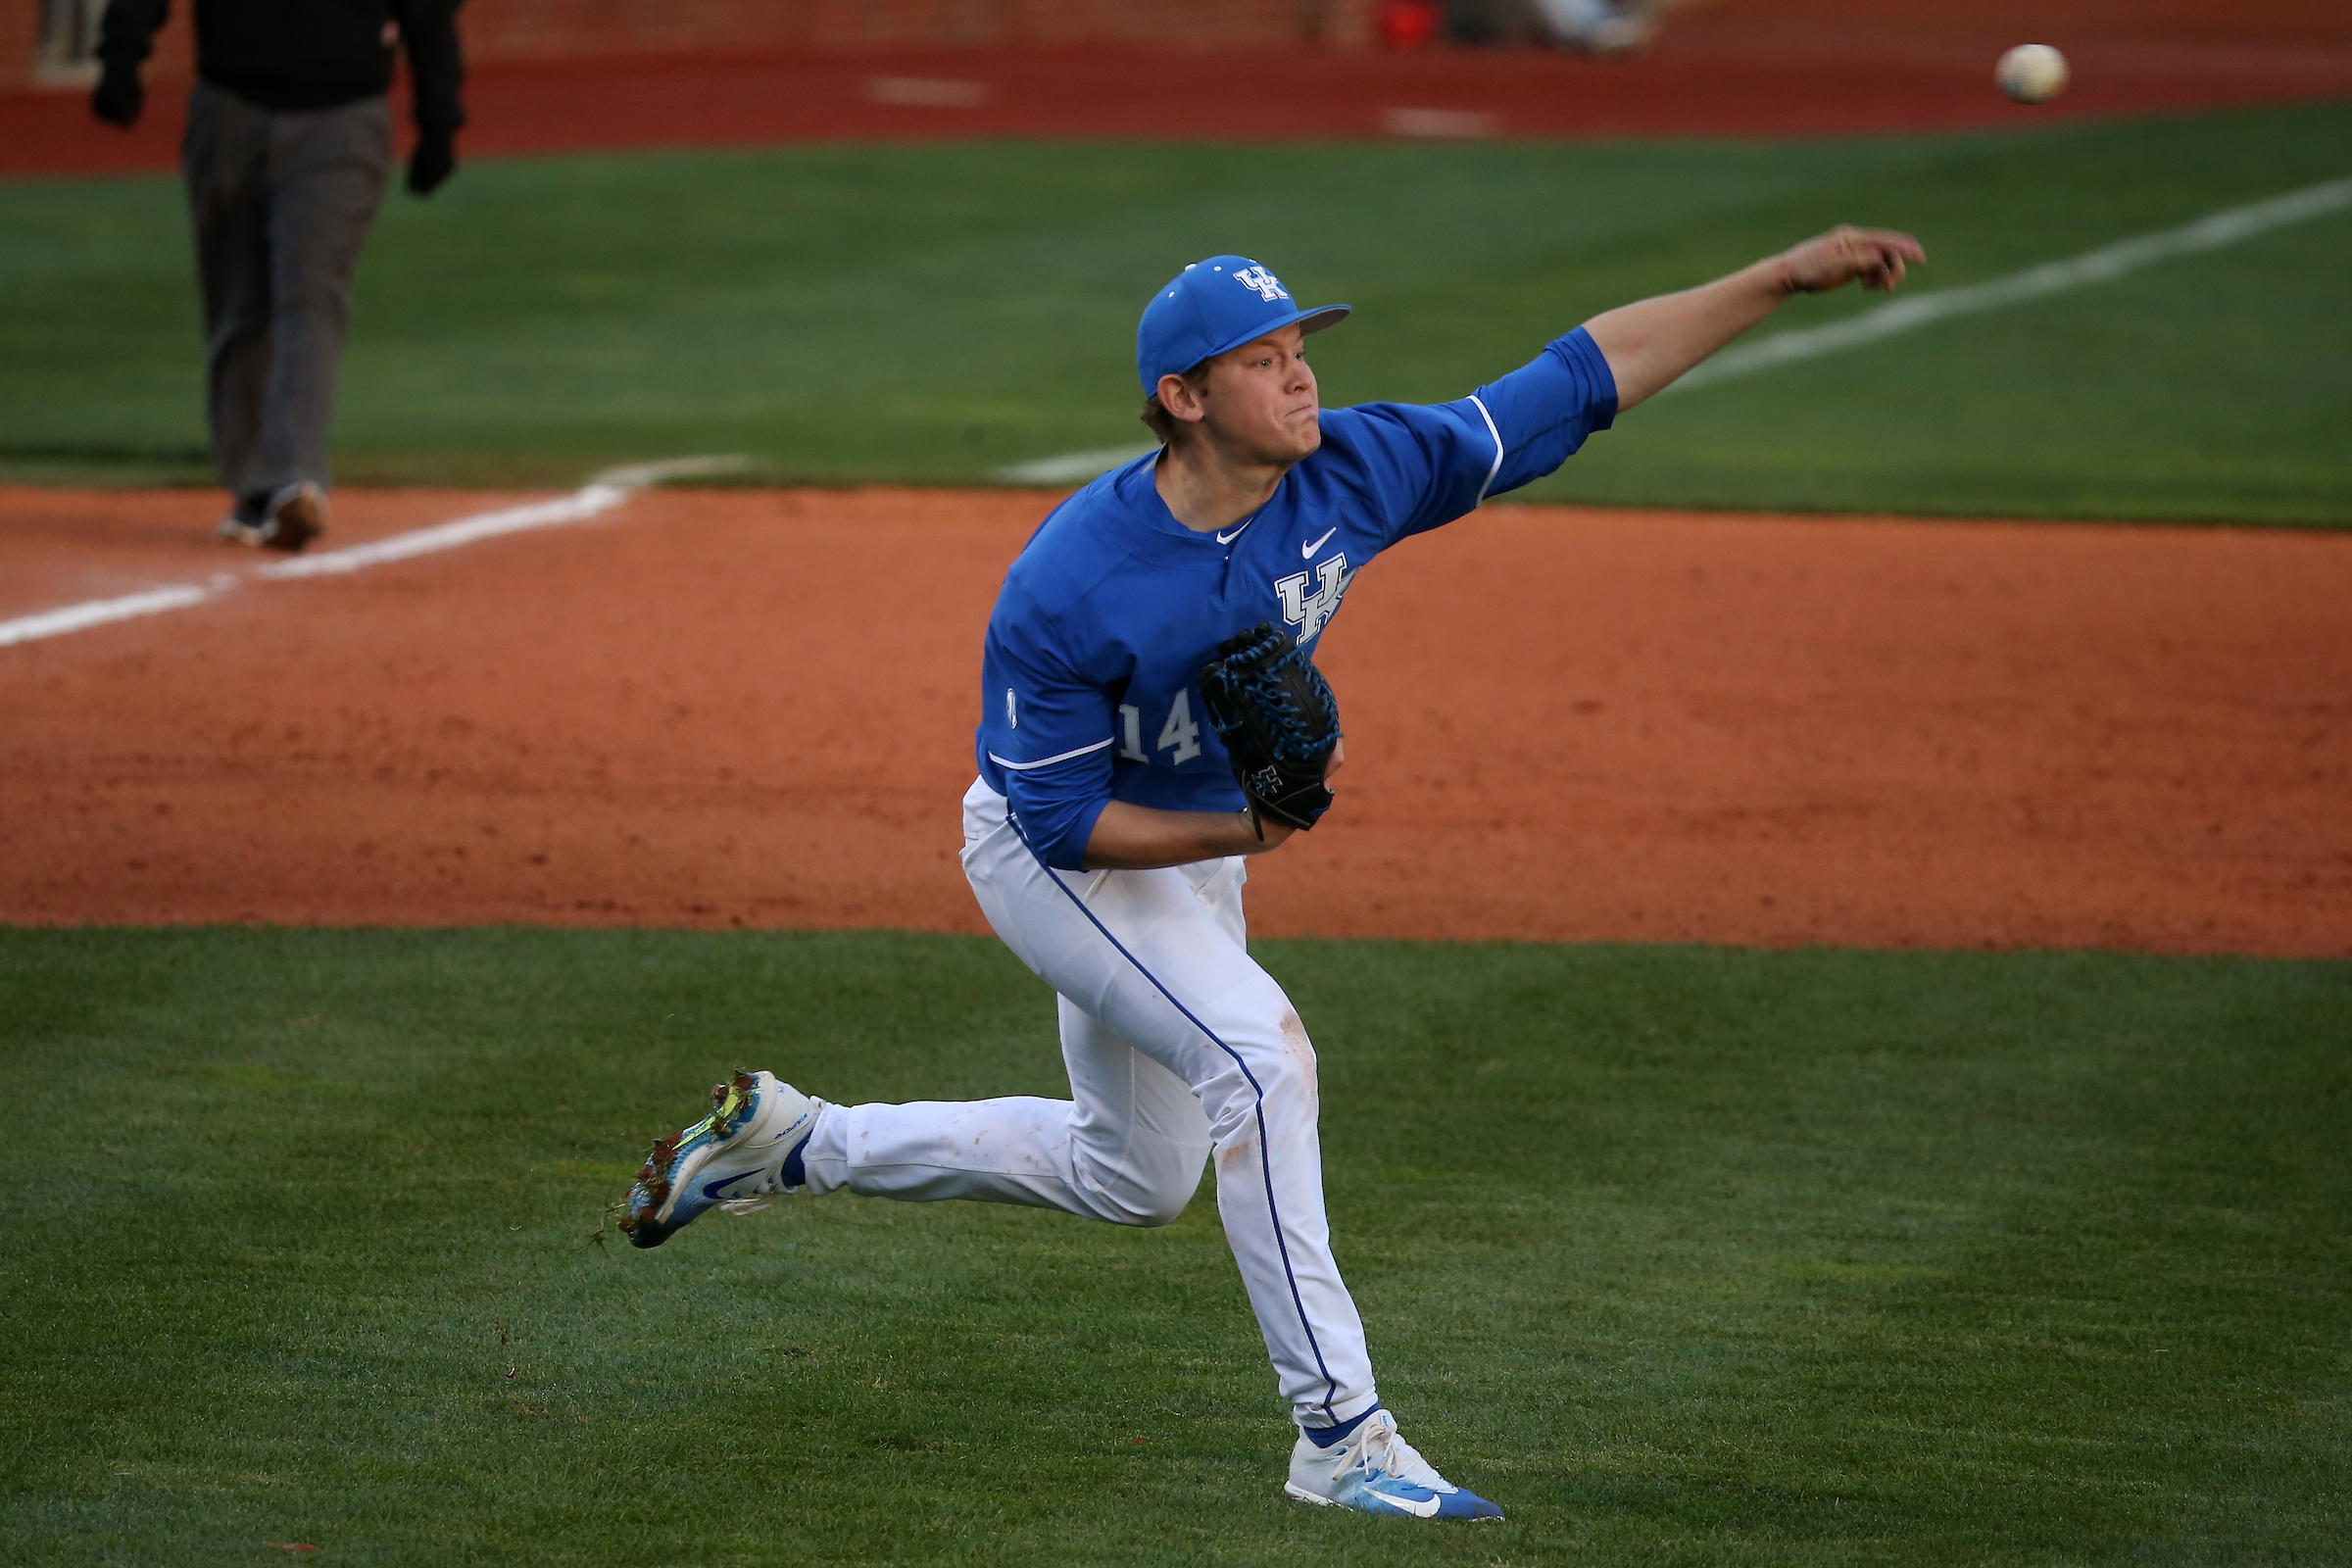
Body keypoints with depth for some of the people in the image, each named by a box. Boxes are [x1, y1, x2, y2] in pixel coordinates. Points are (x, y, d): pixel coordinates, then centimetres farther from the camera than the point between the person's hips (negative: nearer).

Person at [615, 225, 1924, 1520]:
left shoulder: (1352, 475, -21)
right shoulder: (1066, 590, -33)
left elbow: (1586, 378, -19)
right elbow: (1064, 818, -25)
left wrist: (1788, 278, -23)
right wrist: (1234, 834, -39)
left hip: (1199, 844, 7)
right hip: (1051, 853, -7)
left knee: (1133, 1179, 19)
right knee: (1260, 1045, -28)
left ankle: (793, 1142, 33)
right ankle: (1341, 1436, -22)